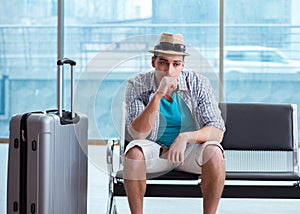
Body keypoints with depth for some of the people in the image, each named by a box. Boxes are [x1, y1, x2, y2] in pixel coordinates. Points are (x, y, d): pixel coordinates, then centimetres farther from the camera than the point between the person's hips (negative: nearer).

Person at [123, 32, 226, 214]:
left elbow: (217, 131, -17)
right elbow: (137, 134, -23)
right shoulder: (137, 86, -12)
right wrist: (158, 95, -33)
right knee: (134, 152, -31)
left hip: (190, 150, 0)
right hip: (154, 149, 0)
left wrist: (185, 137, -35)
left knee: (214, 152, -31)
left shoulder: (198, 84, -12)